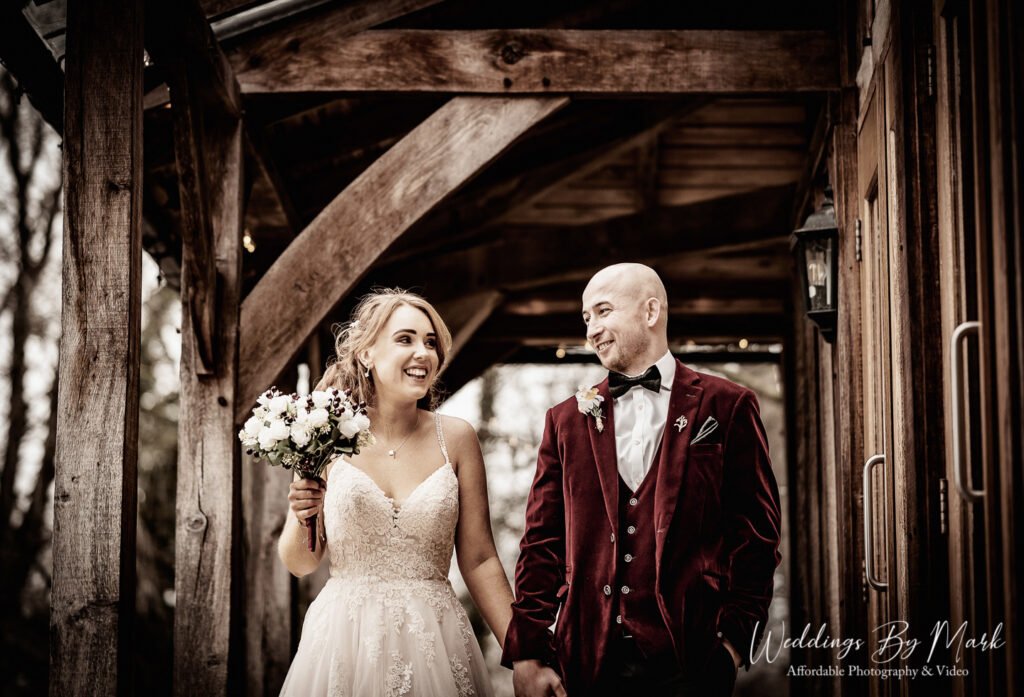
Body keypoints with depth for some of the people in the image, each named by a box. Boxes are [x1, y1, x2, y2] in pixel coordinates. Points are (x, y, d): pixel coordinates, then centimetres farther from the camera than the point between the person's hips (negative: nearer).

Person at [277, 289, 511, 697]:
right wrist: (302, 518, -16)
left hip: (434, 647, 1)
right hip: (344, 640, -1)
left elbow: (479, 559, 2)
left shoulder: (455, 438, -1)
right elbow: (300, 564, 4)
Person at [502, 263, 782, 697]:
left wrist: (735, 635, -8)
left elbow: (756, 531, 0)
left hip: (688, 660, -2)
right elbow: (542, 543, 7)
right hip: (588, 662, 3)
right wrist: (526, 653, -1)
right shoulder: (567, 420, 11)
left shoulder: (726, 407, 3)